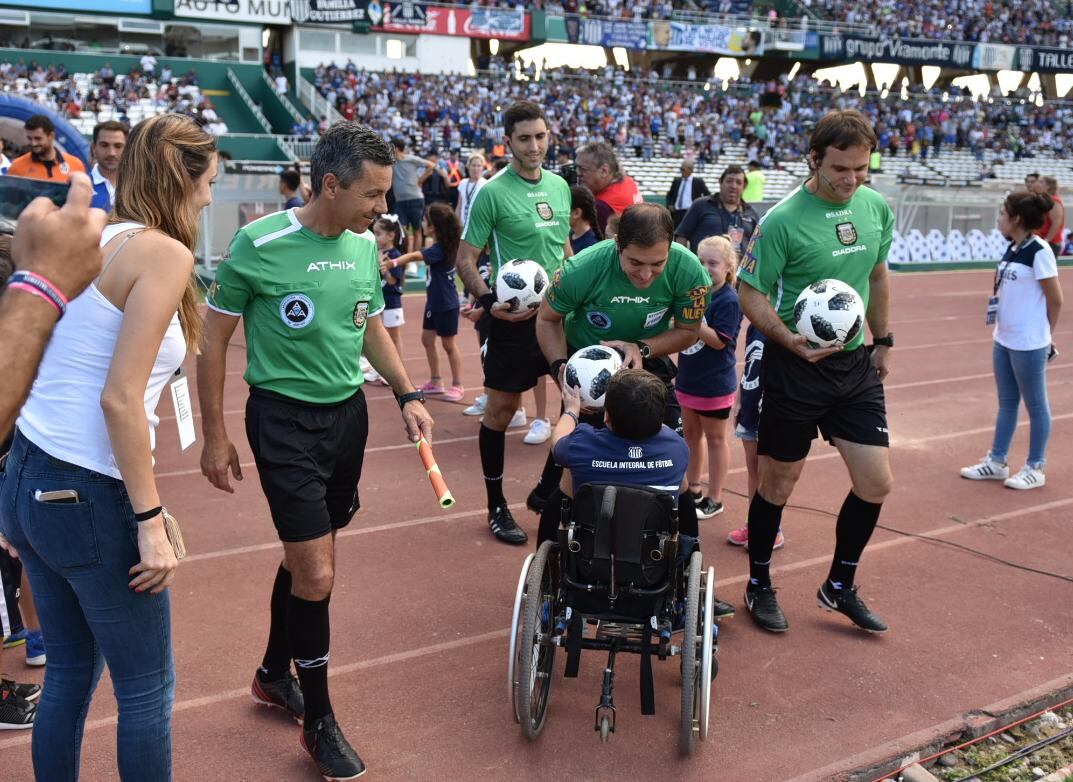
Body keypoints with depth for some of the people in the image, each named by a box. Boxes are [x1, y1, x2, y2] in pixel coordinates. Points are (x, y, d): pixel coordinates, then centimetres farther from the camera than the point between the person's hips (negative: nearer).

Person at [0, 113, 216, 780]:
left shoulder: (98, 241, 9)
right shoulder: (165, 253, -14)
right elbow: (120, 399, -20)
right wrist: (151, 520, -17)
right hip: (87, 496, -8)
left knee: (72, 670, 21)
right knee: (148, 688, 9)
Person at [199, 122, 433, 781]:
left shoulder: (365, 244, 2)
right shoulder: (259, 244, -16)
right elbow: (214, 339, -6)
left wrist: (408, 396, 6)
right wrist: (216, 436, -4)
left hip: (348, 411, 6)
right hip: (284, 419, -6)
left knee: (307, 553, 16)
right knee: (317, 575, -6)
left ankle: (275, 674, 39)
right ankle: (320, 722, 13)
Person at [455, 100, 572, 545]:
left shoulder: (560, 186, 7)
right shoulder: (492, 193, -11)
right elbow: (466, 260, -9)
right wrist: (490, 302, -23)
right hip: (514, 315, -6)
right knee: (501, 408, 2)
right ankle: (496, 508, 16)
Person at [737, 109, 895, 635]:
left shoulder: (878, 209, 2)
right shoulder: (782, 220, -17)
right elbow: (750, 294, -12)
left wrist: (883, 341, 18)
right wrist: (791, 340, -27)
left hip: (856, 364, 6)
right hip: (794, 365, -5)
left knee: (876, 482, 4)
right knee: (778, 482, 7)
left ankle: (840, 586, 25)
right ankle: (759, 586, 27)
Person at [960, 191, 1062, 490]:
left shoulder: (1039, 252, -16)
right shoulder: (1012, 250, 7)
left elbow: (1055, 299, -11)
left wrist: (1043, 333, 1)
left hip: (1028, 344, -8)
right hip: (1004, 340, 8)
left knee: (1035, 405, 6)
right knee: (1007, 403, 17)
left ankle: (1035, 468, 17)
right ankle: (997, 462, 26)